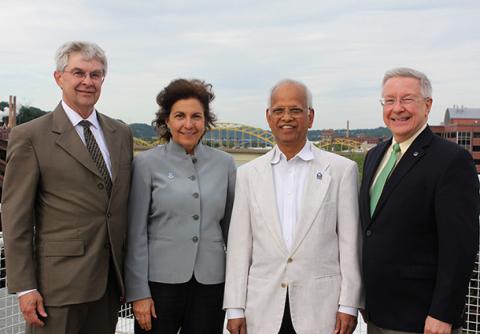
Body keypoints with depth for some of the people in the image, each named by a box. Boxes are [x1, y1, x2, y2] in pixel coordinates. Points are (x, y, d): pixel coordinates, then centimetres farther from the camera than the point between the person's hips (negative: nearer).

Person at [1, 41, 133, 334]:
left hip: (110, 280, 5)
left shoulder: (122, 134, 10)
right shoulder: (30, 136, -5)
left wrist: (129, 271, 13)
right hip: (60, 282, -4)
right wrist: (24, 287, -9)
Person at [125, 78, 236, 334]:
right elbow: (136, 233, -2)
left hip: (211, 281, 2)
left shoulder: (224, 163, 4)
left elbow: (230, 226, 10)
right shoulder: (147, 163, -3)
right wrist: (138, 292, -5)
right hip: (161, 280, -2)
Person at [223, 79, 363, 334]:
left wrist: (348, 305, -3)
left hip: (321, 308, -1)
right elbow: (240, 245, 4)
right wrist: (235, 309, 2)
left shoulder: (341, 169, 0)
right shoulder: (248, 174, 5)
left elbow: (350, 242, -1)